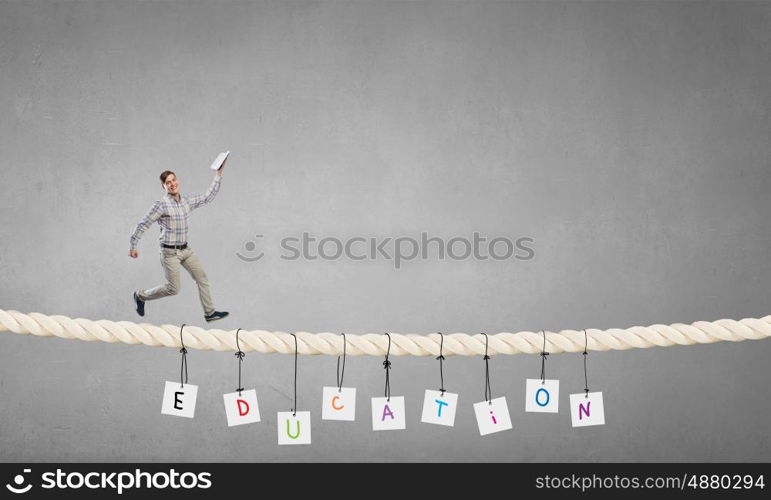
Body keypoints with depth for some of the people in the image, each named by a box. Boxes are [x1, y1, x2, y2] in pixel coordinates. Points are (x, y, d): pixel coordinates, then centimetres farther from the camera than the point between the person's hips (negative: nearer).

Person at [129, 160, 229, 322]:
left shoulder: (187, 201, 5)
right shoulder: (162, 204, -15)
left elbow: (208, 196, 12)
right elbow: (143, 224, -12)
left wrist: (218, 174, 7)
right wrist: (133, 246, -11)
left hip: (185, 249, 7)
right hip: (170, 252, -7)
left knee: (202, 278, 6)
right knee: (173, 289, -2)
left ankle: (210, 313, 15)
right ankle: (141, 296, 20)